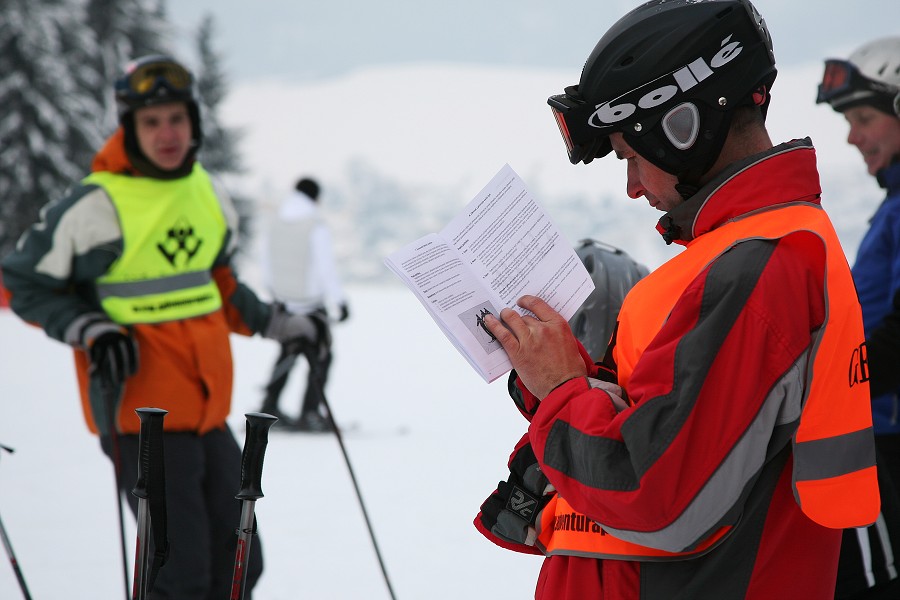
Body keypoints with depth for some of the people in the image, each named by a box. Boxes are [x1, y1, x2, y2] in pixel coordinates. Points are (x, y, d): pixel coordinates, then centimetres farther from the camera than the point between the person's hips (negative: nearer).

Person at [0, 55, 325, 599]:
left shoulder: (207, 194, 8)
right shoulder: (98, 207, -13)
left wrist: (277, 324, 23)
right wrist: (88, 331, -17)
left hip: (209, 414, 7)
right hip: (142, 417, -7)